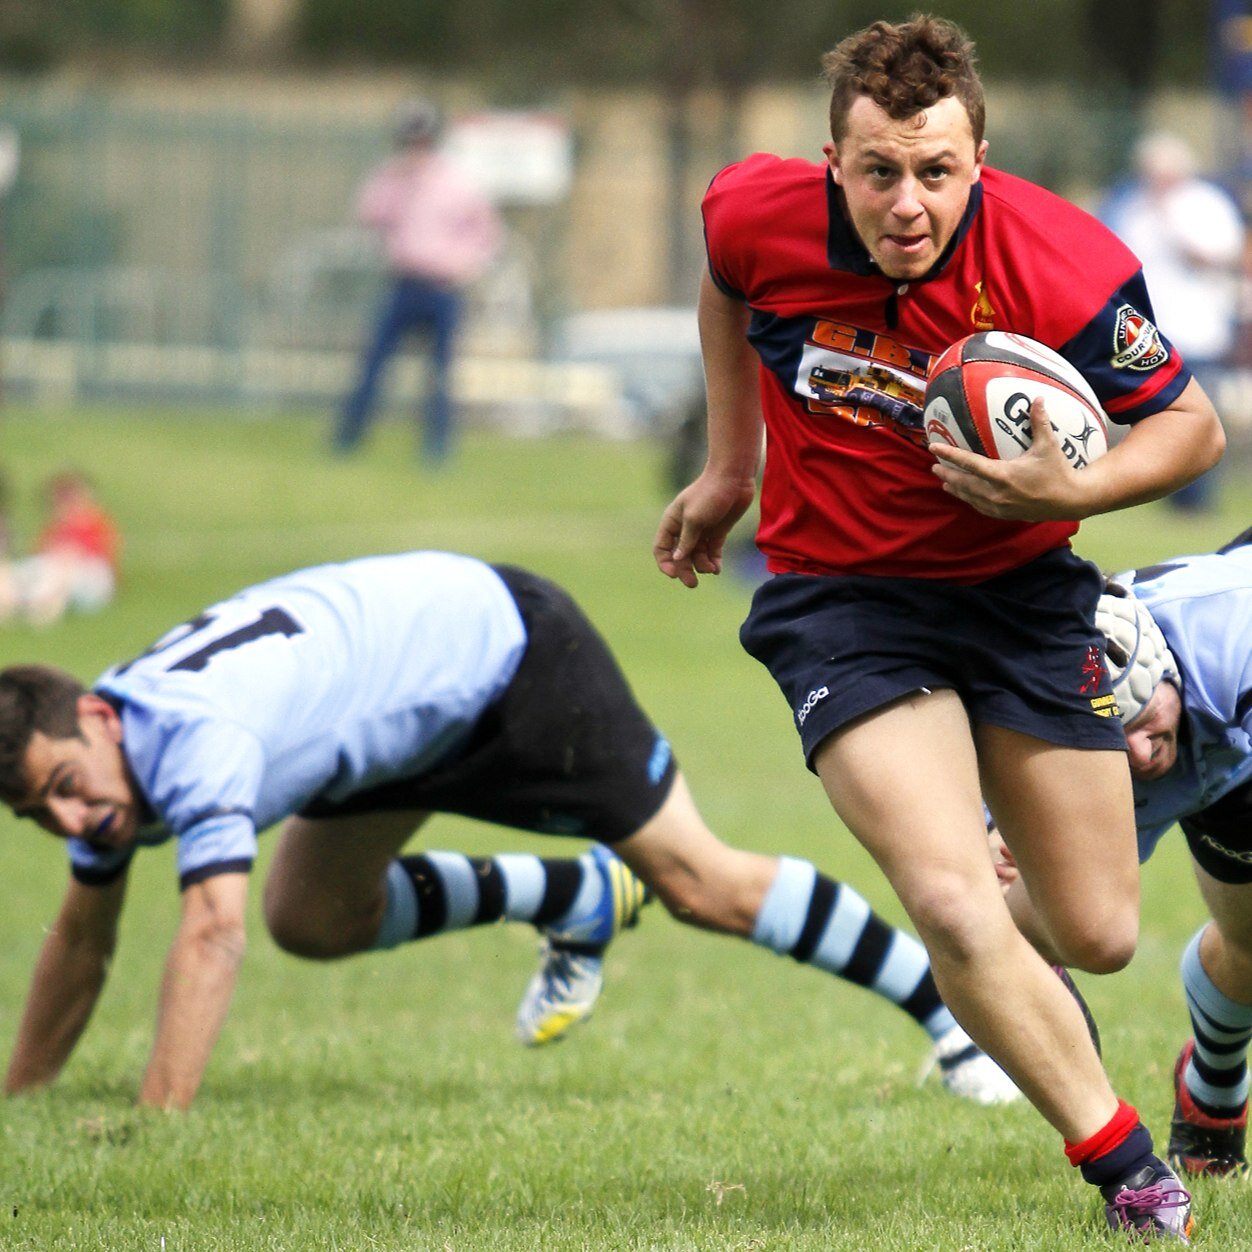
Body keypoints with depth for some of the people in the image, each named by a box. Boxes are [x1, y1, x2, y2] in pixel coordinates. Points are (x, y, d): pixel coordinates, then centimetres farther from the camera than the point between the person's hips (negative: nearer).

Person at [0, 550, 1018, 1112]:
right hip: (406, 701, 9)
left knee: (702, 883, -6)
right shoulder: (96, 758, -11)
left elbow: (214, 931, -49)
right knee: (311, 919, 7)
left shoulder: (191, 736, -38)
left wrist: (155, 1126, -53)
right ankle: (577, 902, 26)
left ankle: (953, 1005, 10)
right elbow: (84, 934, 4)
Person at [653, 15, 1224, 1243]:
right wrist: (729, 471, 16)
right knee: (953, 908, -22)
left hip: (1020, 584, 1)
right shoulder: (763, 216, -18)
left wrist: (1068, 490, -28)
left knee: (1098, 937, 6)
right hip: (839, 589, -1)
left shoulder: (1062, 266, -25)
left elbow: (1192, 425, -11)